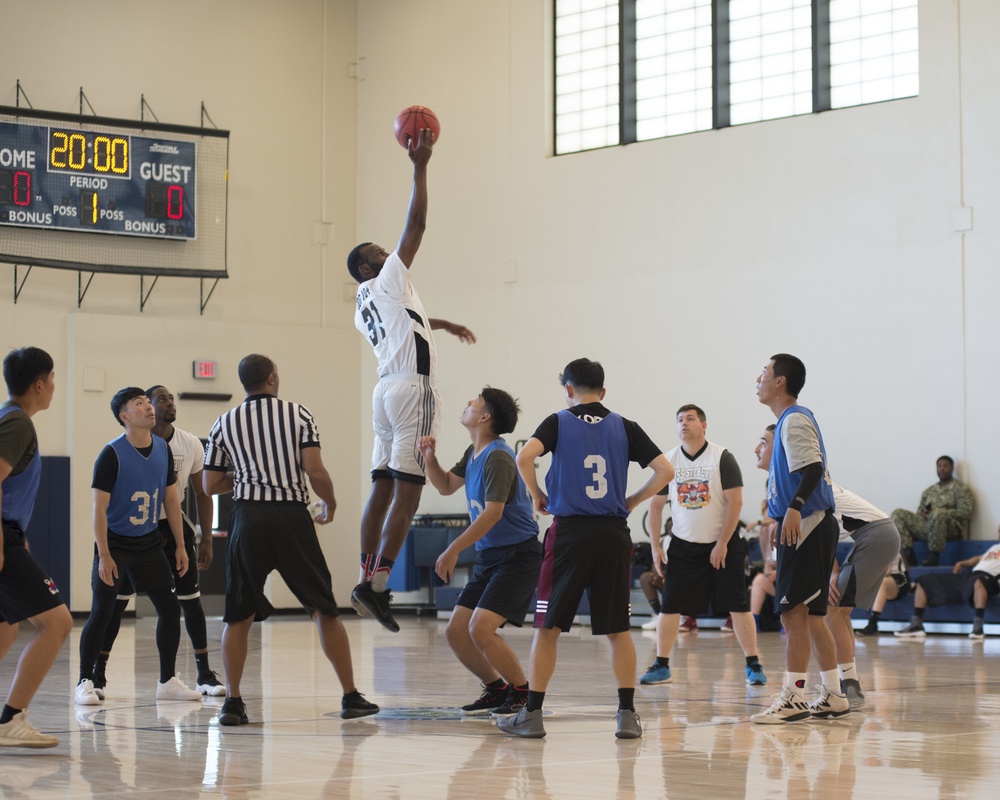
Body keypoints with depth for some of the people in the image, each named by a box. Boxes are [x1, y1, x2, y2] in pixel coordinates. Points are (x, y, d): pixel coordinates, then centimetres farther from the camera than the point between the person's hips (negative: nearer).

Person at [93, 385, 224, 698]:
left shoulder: (191, 445, -4)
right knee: (116, 599, -5)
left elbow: (202, 493, 5)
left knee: (190, 598, 0)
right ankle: (97, 675, 2)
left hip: (174, 525, 3)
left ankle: (205, 675, 7)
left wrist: (206, 541, 1)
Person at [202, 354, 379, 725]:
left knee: (238, 616, 10)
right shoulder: (298, 414, 5)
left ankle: (233, 702, 3)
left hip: (248, 517, 1)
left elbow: (210, 485, 8)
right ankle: (351, 697, 10)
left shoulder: (224, 423, 10)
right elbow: (314, 470, -6)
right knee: (324, 609, 8)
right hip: (292, 516, -1)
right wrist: (330, 503, 12)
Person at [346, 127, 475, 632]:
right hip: (412, 388, -9)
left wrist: (443, 325, 53)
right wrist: (420, 167, -3)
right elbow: (416, 223, -7)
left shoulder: (365, 309, 20)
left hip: (386, 391, 9)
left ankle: (367, 581, 7)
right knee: (407, 492, -11)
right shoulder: (388, 282, -3)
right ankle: (377, 584, -17)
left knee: (383, 488, 9)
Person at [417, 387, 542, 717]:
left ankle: (524, 693, -4)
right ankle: (496, 689, 20)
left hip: (518, 555, -9)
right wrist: (430, 459, 6)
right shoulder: (473, 454, 12)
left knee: (480, 628, -21)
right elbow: (446, 486, 26)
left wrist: (453, 550, -22)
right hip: (489, 557, 9)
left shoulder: (497, 458, -18)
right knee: (456, 631, 3)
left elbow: (492, 513, -24)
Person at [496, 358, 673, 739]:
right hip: (614, 534, 2)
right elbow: (664, 470, 1)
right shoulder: (625, 428, 8)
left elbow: (524, 457, -15)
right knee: (618, 629, 9)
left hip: (569, 532, -2)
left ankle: (532, 714, 6)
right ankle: (627, 714, 6)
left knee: (548, 627, 5)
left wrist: (537, 495, 0)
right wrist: (632, 502, 12)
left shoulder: (558, 422, 2)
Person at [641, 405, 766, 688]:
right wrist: (655, 547, 1)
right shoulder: (669, 461, 2)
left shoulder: (722, 458, -9)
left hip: (722, 544, -3)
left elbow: (735, 501, -12)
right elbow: (656, 504, 8)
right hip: (683, 546, 3)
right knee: (669, 607, 0)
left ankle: (753, 666, 2)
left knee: (738, 606, -5)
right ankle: (661, 666, 9)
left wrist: (722, 544, -15)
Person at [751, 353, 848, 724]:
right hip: (804, 528, 10)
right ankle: (833, 696, 16)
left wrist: (794, 507, -37)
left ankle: (792, 699, -8)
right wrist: (779, 519, 29)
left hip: (806, 527, -10)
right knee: (810, 615, 12)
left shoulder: (795, 420, -12)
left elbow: (812, 468, -25)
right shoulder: (789, 420, 19)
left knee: (794, 612, -9)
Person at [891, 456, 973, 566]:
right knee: (898, 514, -13)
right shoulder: (929, 491, 24)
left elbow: (966, 512, -6)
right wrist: (923, 513, -4)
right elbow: (920, 512, 24)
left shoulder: (961, 489, 7)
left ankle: (933, 556, -28)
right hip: (926, 526, 6)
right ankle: (908, 555, -24)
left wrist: (934, 512, -13)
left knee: (938, 514, -40)